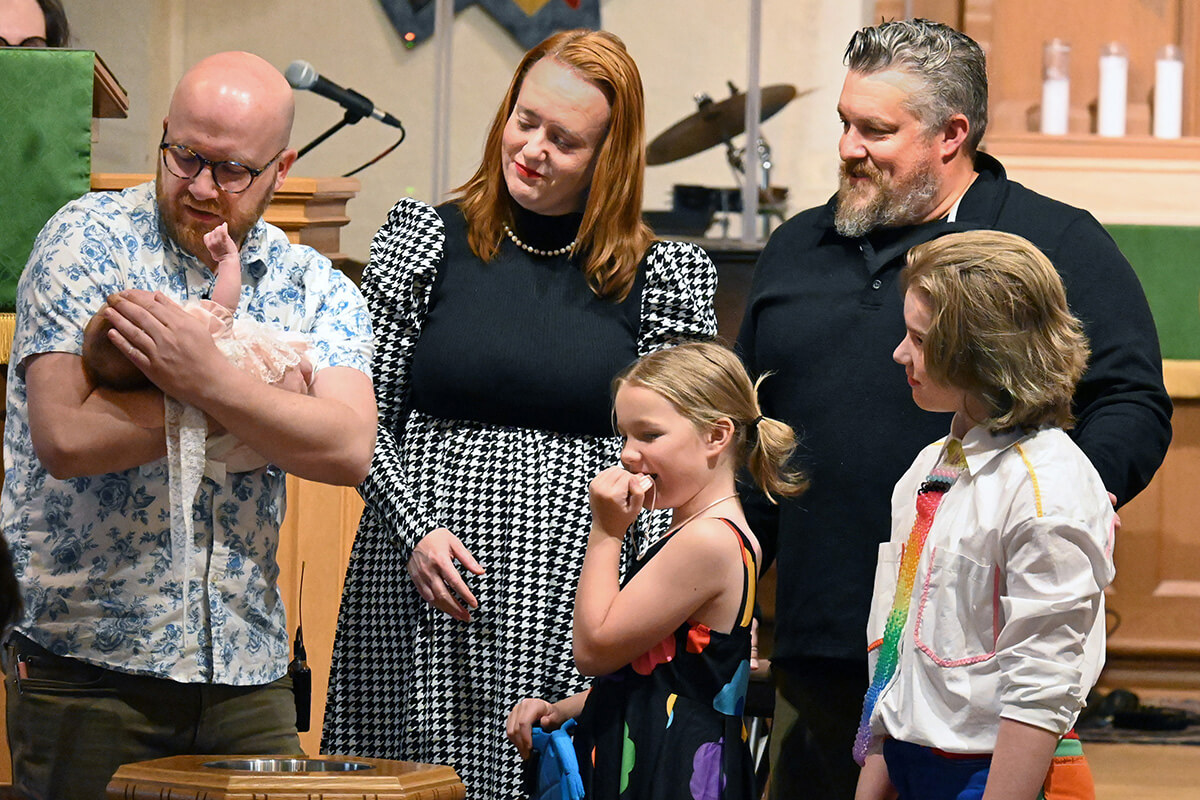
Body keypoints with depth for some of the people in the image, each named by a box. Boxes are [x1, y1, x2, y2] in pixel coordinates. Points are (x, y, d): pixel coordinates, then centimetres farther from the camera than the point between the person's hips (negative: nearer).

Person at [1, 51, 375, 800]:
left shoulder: (318, 289, 7)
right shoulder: (88, 240, -3)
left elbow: (349, 450, -9)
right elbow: (67, 437, -16)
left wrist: (211, 380, -20)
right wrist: (272, 396, -10)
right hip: (86, 665, -3)